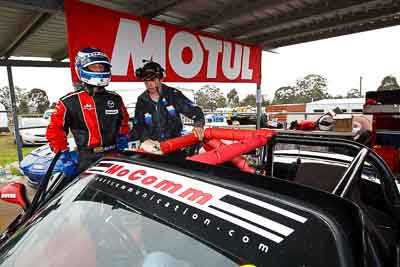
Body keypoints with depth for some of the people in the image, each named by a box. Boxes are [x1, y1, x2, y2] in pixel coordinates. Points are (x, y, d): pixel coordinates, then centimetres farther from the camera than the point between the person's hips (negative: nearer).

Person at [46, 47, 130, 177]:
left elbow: (123, 121, 25)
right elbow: (55, 130, 2)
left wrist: (123, 136, 8)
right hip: (87, 160, -3)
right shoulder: (69, 102, -1)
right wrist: (65, 156, -4)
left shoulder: (115, 99, 10)